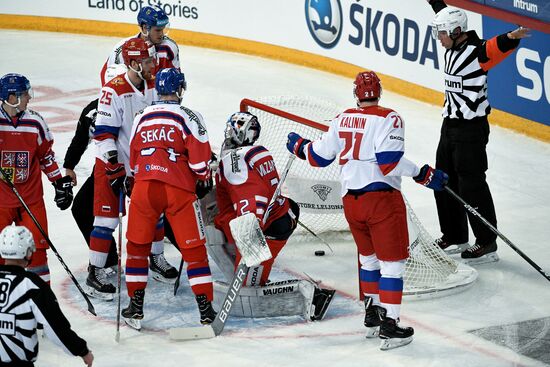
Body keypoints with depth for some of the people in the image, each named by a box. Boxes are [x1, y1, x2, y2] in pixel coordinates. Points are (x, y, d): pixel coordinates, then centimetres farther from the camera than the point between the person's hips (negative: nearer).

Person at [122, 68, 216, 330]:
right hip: (179, 189, -3)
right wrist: (204, 179, 13)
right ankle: (206, 310, 2)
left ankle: (136, 306, 15)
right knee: (193, 248, 3)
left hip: (144, 187, 3)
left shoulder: (142, 117, 14)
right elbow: (200, 157, -5)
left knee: (137, 245, 16)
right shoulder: (188, 117, 0)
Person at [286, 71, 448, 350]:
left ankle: (372, 313, 31)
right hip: (381, 198, -6)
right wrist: (423, 175, -15)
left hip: (350, 199, 6)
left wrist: (300, 147, 34)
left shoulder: (342, 120, 8)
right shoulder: (388, 119, -9)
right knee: (392, 261, -1)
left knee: (369, 256, 23)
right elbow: (390, 161, -20)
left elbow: (320, 157, 16)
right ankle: (389, 325, -5)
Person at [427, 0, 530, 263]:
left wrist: (511, 37, -58)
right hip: (450, 124, 9)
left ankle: (487, 244, 1)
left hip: (471, 129, -9)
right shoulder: (452, 49, 8)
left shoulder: (477, 51, -17)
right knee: (444, 182, 15)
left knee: (471, 186, -7)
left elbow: (498, 47, -38)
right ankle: (455, 238, 27)